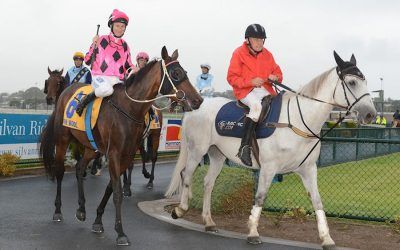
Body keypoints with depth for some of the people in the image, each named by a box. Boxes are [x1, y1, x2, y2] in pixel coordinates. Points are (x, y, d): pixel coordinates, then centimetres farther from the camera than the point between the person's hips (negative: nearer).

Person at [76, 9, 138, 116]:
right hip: (100, 77, -5)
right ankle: (85, 99, -12)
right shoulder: (102, 40, 2)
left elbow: (127, 66, 22)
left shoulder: (125, 46, 16)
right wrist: (94, 45, -13)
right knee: (106, 90, -38)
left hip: (118, 80, 5)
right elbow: (87, 61, 0)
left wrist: (133, 69, -1)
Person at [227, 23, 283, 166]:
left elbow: (276, 70, 23)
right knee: (257, 106, -36)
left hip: (264, 89, 6)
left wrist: (275, 77, -4)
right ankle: (244, 148, -40)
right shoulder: (239, 53, -1)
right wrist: (250, 81, -19)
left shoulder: (267, 54, 14)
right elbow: (232, 77, -5)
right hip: (245, 91, -6)